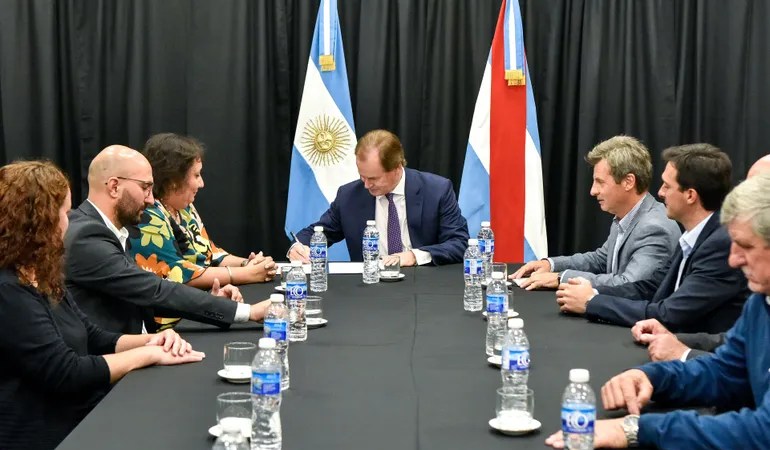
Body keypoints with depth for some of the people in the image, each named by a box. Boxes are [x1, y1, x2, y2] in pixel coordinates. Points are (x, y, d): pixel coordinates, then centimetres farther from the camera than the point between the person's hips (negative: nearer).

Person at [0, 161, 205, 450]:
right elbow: (67, 374, -22)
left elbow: (93, 339, 18)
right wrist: (149, 354, -11)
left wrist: (152, 340, 0)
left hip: (86, 421, 9)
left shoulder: (41, 277, 15)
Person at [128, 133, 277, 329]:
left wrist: (248, 264, -3)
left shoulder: (185, 210, 13)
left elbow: (211, 254, 18)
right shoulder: (146, 219, -15)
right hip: (167, 323, -8)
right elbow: (176, 275, -20)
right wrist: (245, 274, -16)